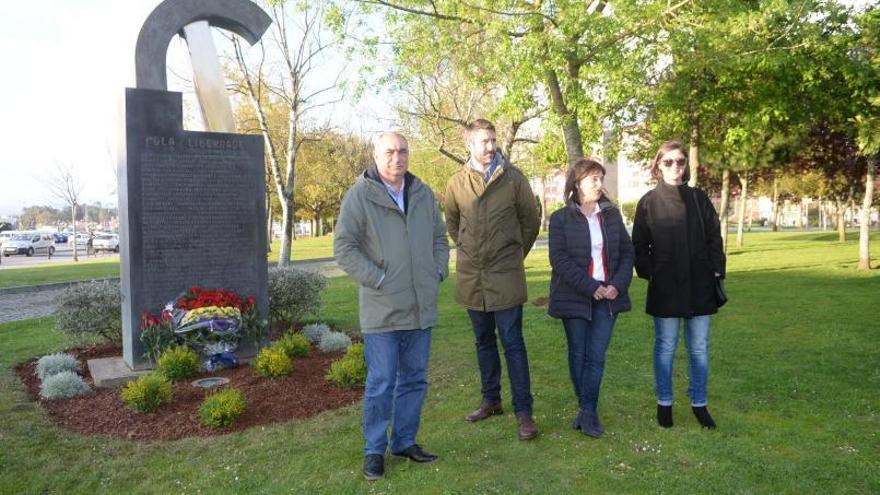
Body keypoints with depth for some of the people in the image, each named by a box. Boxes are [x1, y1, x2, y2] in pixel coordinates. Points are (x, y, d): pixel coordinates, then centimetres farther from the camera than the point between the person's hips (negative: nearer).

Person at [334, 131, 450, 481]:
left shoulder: (423, 194, 8)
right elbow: (344, 248, -11)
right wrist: (379, 279, -14)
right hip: (381, 309, -5)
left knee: (414, 380, 15)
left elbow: (439, 238, 18)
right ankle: (374, 450, 19)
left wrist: (438, 273, 6)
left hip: (421, 308, 6)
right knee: (381, 384, 2)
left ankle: (405, 442, 31)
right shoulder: (360, 195, -8)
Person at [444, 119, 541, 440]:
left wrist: (515, 254, 8)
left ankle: (524, 411, 6)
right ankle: (491, 401, 30)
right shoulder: (457, 182, 2)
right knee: (484, 342, 15)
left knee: (512, 343, -2)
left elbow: (531, 221, 5)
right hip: (471, 276, 3)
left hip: (505, 275, -3)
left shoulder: (513, 178, -4)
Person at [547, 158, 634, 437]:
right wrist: (590, 287, -17)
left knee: (596, 356, -1)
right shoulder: (560, 218, -3)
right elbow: (559, 259, -11)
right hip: (574, 297, -2)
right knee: (578, 354, 8)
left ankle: (587, 412, 5)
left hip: (608, 296, 2)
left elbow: (627, 251, 7)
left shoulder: (612, 214, 8)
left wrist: (618, 284, -9)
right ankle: (588, 410, 23)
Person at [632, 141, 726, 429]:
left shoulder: (699, 199, 7)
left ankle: (699, 404, 21)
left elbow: (714, 238, 8)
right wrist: (648, 273, -8)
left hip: (699, 286, 2)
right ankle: (664, 403, 20)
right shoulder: (649, 202, 1)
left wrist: (717, 272, 1)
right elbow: (639, 245, 3)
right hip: (665, 288, -2)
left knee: (699, 348, 9)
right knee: (665, 347, 7)